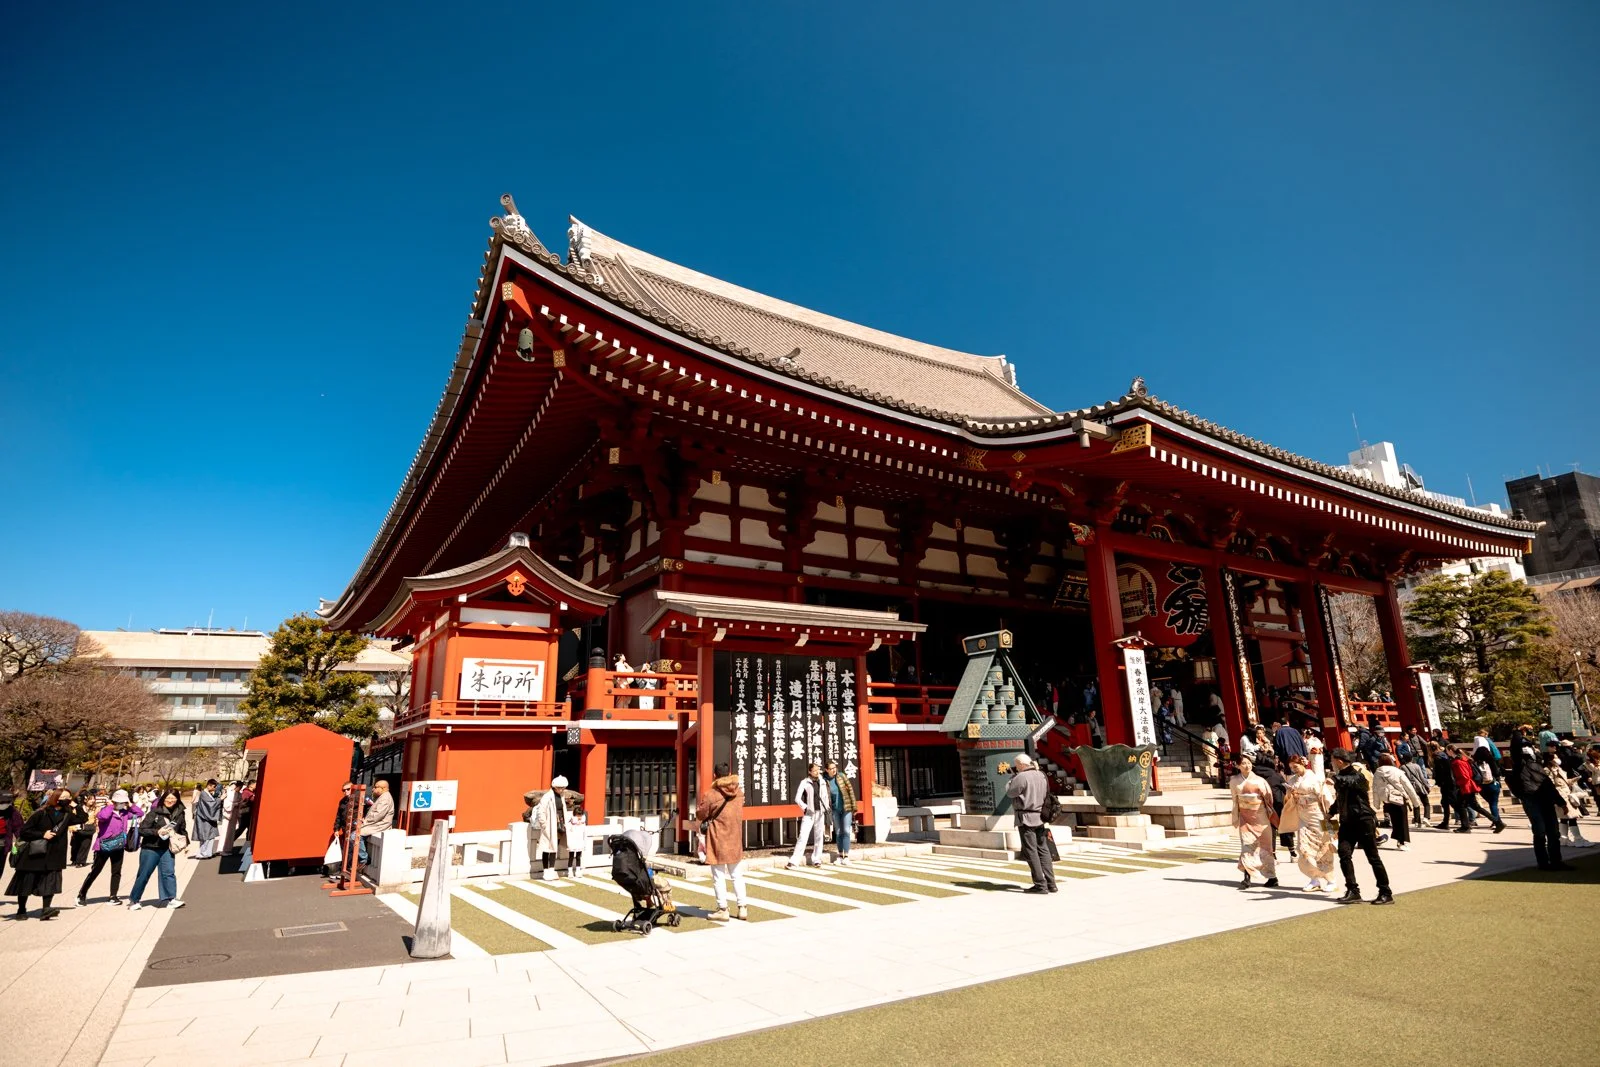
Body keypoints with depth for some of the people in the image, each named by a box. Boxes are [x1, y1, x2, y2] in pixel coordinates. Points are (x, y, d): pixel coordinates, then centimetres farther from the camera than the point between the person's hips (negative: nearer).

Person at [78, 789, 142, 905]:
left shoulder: (125, 812, 7)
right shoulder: (106, 810, -11)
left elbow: (140, 813, 12)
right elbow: (102, 816, -33)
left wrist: (130, 805, 2)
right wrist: (110, 806, -17)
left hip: (118, 847, 5)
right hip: (104, 846, -5)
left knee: (116, 872, 9)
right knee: (94, 872, 3)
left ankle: (113, 896, 17)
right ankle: (81, 895, 18)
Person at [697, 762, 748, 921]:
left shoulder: (711, 794, -16)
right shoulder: (739, 793, 0)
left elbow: (702, 814, -7)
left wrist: (700, 804, 11)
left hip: (718, 841, -5)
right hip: (735, 840, 5)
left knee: (718, 876, 6)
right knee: (737, 875, 15)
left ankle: (722, 910, 9)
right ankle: (742, 908, 16)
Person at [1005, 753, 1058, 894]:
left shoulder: (1021, 777, -15)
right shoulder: (1042, 775, 8)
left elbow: (1010, 793, -8)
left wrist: (1013, 777, 6)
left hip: (1026, 819, -7)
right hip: (1040, 818, 7)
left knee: (1031, 852, -2)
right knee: (1043, 850, 12)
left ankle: (1040, 884, -2)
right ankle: (1051, 883, 13)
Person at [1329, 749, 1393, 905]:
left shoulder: (1358, 775, -11)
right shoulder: (1341, 777, 13)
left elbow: (1351, 781, -36)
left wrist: (1336, 779, -47)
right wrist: (1332, 812, 22)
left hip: (1363, 821, -7)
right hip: (1347, 822, 7)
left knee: (1373, 857, 1)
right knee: (1344, 854, -6)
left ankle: (1386, 893, 13)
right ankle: (1353, 892, -4)